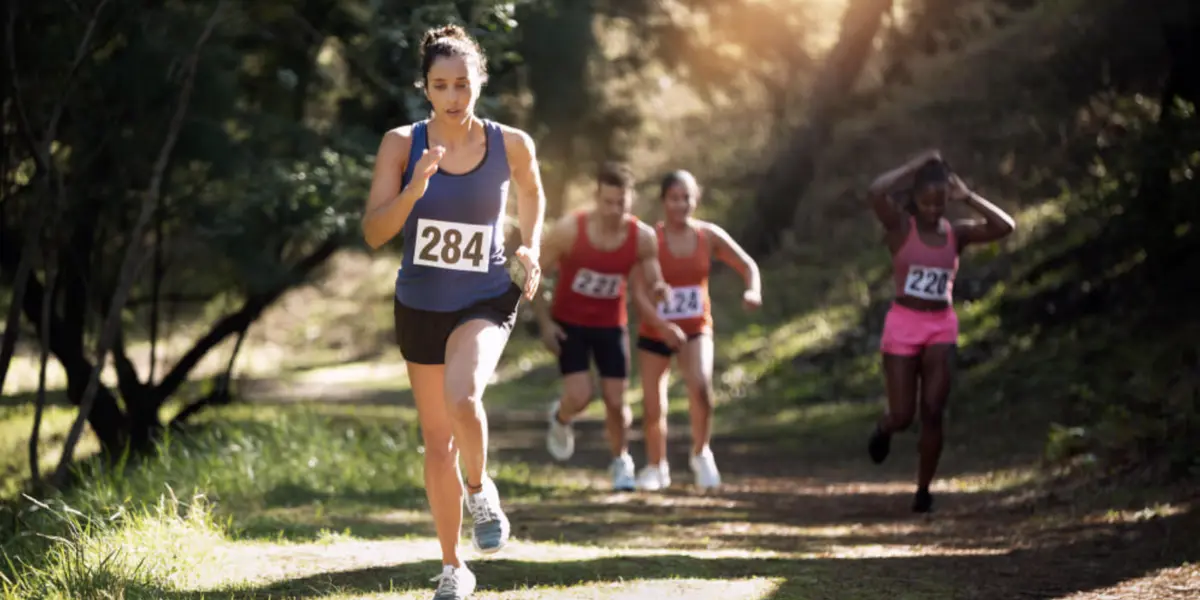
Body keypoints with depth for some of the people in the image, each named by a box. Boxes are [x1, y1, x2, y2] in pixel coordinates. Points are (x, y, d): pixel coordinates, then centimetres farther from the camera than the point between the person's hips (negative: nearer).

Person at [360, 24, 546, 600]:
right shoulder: (401, 144, -10)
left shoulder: (511, 145, -9)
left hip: (485, 301, -2)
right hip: (420, 306, 2)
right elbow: (373, 232, -15)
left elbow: (531, 192, 14)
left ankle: (480, 488, -1)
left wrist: (531, 249, -1)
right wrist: (413, 190, -31)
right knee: (437, 442, 10)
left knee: (462, 397, -32)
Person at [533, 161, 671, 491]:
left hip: (611, 324, 2)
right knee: (579, 396, -14)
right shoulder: (569, 229, -21)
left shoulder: (643, 238, -15)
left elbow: (653, 285, -6)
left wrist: (659, 289, -31)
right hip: (569, 323, -2)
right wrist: (544, 321, -12)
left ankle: (621, 461, 27)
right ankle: (560, 419, 24)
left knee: (616, 401, 0)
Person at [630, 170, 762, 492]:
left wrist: (753, 290, -23)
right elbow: (639, 292, -19)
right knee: (653, 406, 3)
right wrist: (663, 326, -33)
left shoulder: (709, 236, -5)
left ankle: (700, 454, -4)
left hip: (696, 329, 0)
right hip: (654, 331, 0)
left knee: (701, 384, -27)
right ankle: (656, 467, 30)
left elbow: (748, 265, 0)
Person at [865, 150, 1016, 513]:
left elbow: (1004, 227, -8)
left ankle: (923, 491, 7)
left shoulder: (956, 233, 4)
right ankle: (884, 429, 37)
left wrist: (967, 196, -8)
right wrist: (915, 166, -15)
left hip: (942, 327, 2)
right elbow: (875, 193, -24)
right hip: (904, 324, -2)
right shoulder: (901, 226, -5)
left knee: (933, 414, -2)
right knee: (901, 416, -1)